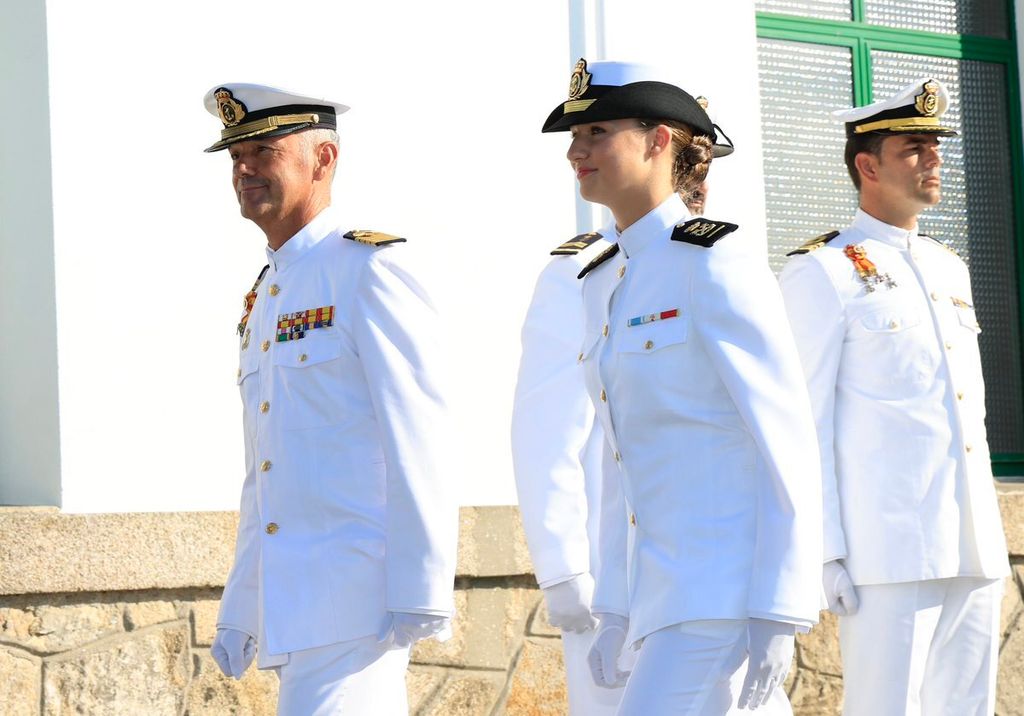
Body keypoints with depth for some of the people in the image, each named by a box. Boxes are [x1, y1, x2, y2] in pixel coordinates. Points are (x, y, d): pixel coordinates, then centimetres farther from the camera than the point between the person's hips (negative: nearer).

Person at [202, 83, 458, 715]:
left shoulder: (369, 270, -7)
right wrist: (239, 613, 20)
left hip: (357, 590, -8)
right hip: (291, 608, 9)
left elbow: (419, 442, -14)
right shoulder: (266, 297, 20)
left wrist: (422, 593, -19)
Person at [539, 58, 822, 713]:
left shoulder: (715, 264, -10)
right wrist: (616, 608, 16)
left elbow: (788, 437, -14)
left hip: (732, 584, -8)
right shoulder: (603, 283, 15)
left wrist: (777, 615, -18)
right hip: (666, 591, 8)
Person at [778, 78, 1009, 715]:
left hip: (976, 549, 7)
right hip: (889, 549, -7)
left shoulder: (951, 270, 19)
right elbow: (806, 423, -7)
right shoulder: (824, 273, -2)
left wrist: (987, 533, 18)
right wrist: (826, 554, -12)